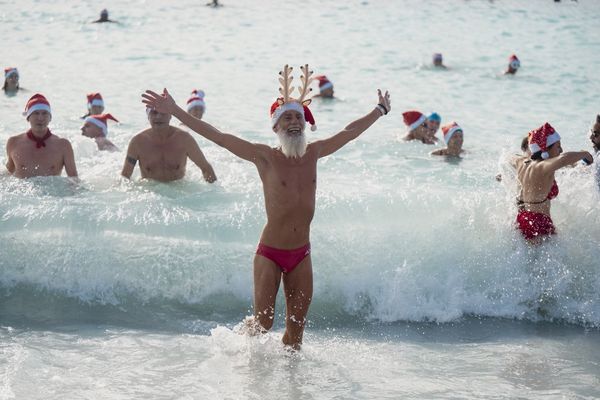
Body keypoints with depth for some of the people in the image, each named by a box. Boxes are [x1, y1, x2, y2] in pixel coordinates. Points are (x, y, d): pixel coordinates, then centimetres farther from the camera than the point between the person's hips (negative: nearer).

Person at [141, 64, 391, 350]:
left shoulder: (313, 153, 4)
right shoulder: (265, 157, -9)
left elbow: (350, 132, 20)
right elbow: (215, 136, -14)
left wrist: (380, 110, 33)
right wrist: (174, 111, -18)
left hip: (301, 254, 4)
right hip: (270, 253, -4)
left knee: (297, 327, 5)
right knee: (264, 321, -1)